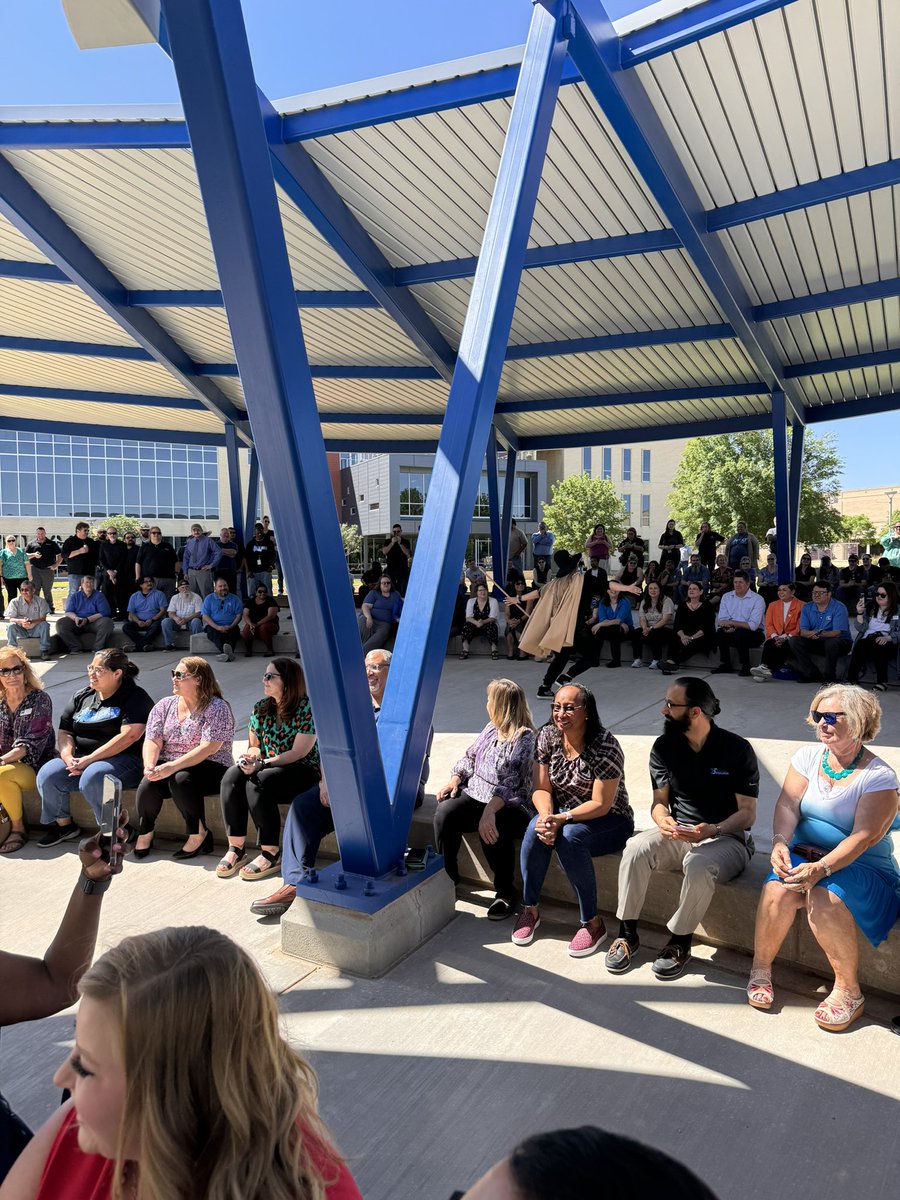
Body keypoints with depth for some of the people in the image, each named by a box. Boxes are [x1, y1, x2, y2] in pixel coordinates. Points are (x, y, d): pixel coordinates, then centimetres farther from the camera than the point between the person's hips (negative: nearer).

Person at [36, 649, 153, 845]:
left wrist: (89, 759, -19)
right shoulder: (82, 696, 16)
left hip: (121, 759, -6)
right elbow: (64, 733, 14)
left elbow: (129, 735, -18)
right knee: (47, 775, -17)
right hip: (80, 759, 7)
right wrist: (69, 759, -8)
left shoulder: (134, 697, -5)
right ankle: (64, 824, 5)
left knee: (92, 777, -34)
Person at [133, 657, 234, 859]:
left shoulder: (217, 708, -9)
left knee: (180, 779, -34)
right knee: (148, 783, -26)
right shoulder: (164, 706, 10)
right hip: (167, 768, 5)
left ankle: (198, 835, -16)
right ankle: (145, 834, -4)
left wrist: (173, 766, -29)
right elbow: (152, 741, 1)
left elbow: (208, 748, -20)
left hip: (210, 769, -4)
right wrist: (149, 766, -20)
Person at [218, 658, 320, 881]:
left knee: (257, 783, -32)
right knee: (232, 775, -22)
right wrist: (250, 756, -10)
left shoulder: (306, 708, -12)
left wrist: (262, 763, -23)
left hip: (302, 771, -6)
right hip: (269, 769, 6)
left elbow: (299, 752, -17)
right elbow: (254, 745, 14)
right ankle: (236, 848, -18)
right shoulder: (261, 708, 9)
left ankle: (271, 854, -21)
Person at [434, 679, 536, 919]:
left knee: (491, 829, -36)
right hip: (475, 793, 6)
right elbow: (469, 758, 20)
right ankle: (446, 877, -6)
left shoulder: (524, 738, -12)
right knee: (445, 812, -23)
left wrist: (490, 811, -32)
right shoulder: (491, 729, 12)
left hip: (509, 803, -6)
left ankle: (505, 892, -12)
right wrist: (454, 779, 1)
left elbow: (511, 783, -21)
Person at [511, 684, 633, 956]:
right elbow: (541, 789, -4)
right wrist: (546, 816, -24)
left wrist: (561, 819, -31)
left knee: (569, 837, -34)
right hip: (563, 814, 4)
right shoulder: (548, 736, -5)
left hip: (609, 822, -4)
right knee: (536, 828, -27)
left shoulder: (605, 747, -21)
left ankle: (592, 923, -17)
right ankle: (530, 909, -9)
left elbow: (601, 805, -21)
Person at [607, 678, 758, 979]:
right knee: (636, 848, -26)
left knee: (699, 865, -36)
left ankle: (680, 942, -13)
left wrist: (714, 830, -28)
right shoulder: (664, 747, 0)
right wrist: (663, 822, -20)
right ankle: (627, 933, -12)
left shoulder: (737, 749, -11)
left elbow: (748, 811, -10)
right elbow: (659, 801, 4)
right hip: (679, 834, 4)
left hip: (727, 838, -3)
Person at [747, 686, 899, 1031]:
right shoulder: (808, 756, 4)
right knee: (777, 890, -27)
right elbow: (787, 806, -4)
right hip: (803, 854, 4)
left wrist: (822, 868, -33)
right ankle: (760, 970, -5)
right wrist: (780, 842, -25)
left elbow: (864, 836, -19)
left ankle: (848, 991, -12)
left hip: (861, 866, -3)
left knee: (823, 898, -34)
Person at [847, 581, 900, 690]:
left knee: (879, 646, -37)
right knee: (859, 645, -34)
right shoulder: (869, 607, 15)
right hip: (867, 639, 2)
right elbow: (861, 629, 6)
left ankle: (881, 681, -28)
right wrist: (859, 613, -10)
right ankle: (852, 679, -30)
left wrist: (887, 638, -18)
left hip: (887, 642, -1)